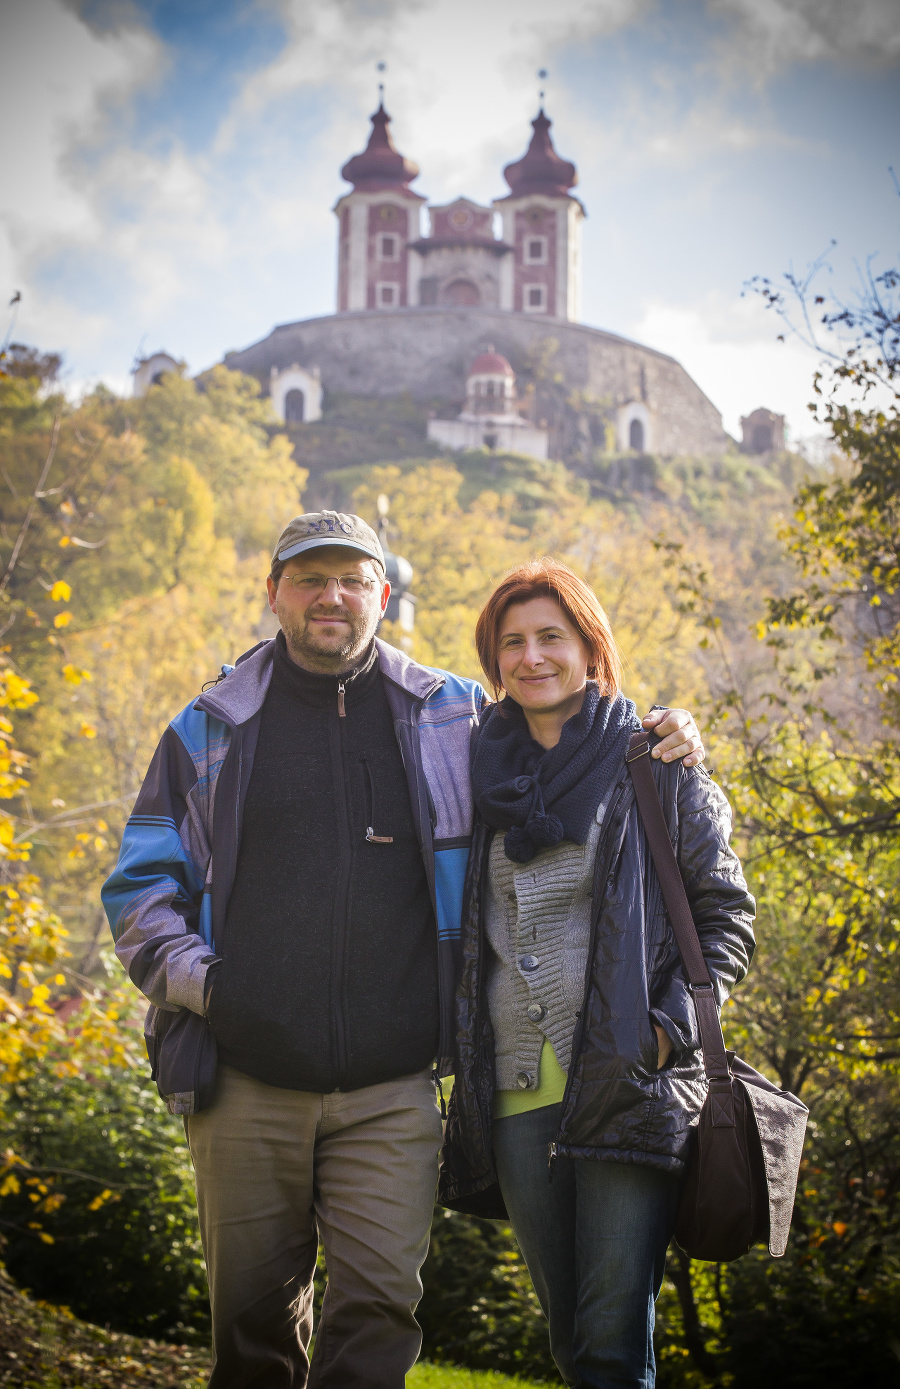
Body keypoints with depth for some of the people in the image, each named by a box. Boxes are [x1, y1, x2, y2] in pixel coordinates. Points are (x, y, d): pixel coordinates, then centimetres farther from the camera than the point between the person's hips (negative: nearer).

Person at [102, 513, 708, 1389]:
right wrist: (195, 978, -5)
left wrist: (660, 736, 4)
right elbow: (141, 887, 12)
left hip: (391, 1094, 0)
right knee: (251, 1316, 7)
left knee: (377, 1306, -7)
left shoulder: (451, 718, 10)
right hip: (244, 1087, 1)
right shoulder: (210, 729, 10)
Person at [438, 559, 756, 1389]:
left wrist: (671, 1025, -11)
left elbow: (726, 913, 2)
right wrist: (461, 1054, 10)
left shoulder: (653, 766, 2)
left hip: (628, 1091, -4)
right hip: (516, 1095, 4)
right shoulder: (486, 775, 14)